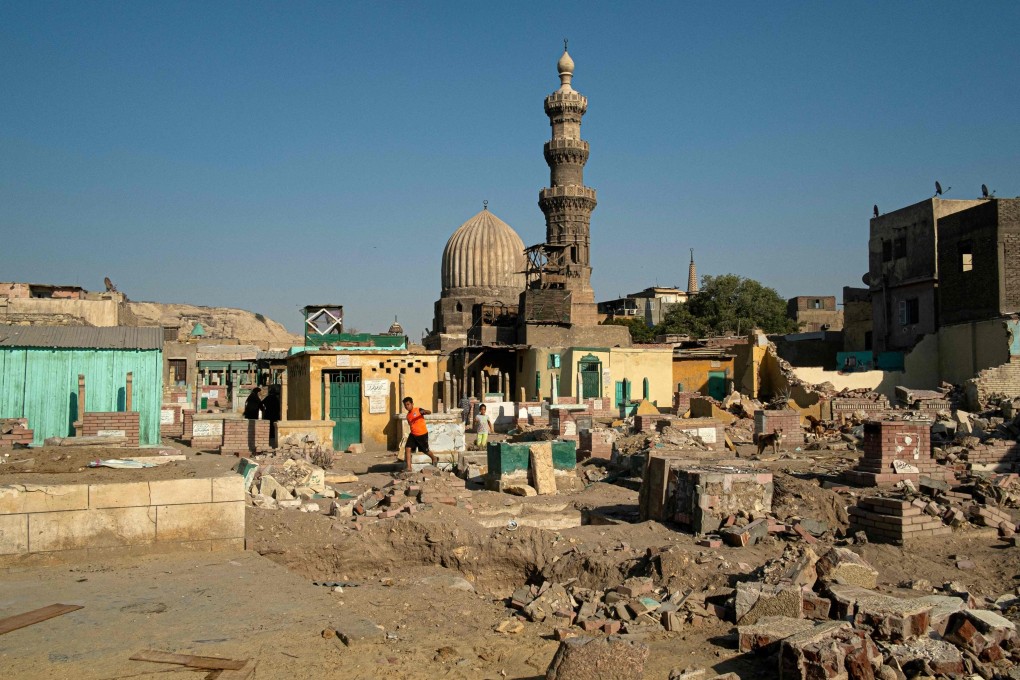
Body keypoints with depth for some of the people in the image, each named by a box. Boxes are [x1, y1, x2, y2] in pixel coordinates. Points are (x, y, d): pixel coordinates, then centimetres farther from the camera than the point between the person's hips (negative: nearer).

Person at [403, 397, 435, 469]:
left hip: (422, 434, -5)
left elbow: (429, 412, -26)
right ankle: (408, 467, -11)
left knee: (425, 450, 11)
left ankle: (434, 458, 42)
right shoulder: (408, 415, 6)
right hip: (413, 434, 5)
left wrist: (424, 411, -46)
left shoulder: (418, 410, -13)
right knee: (407, 448, -13)